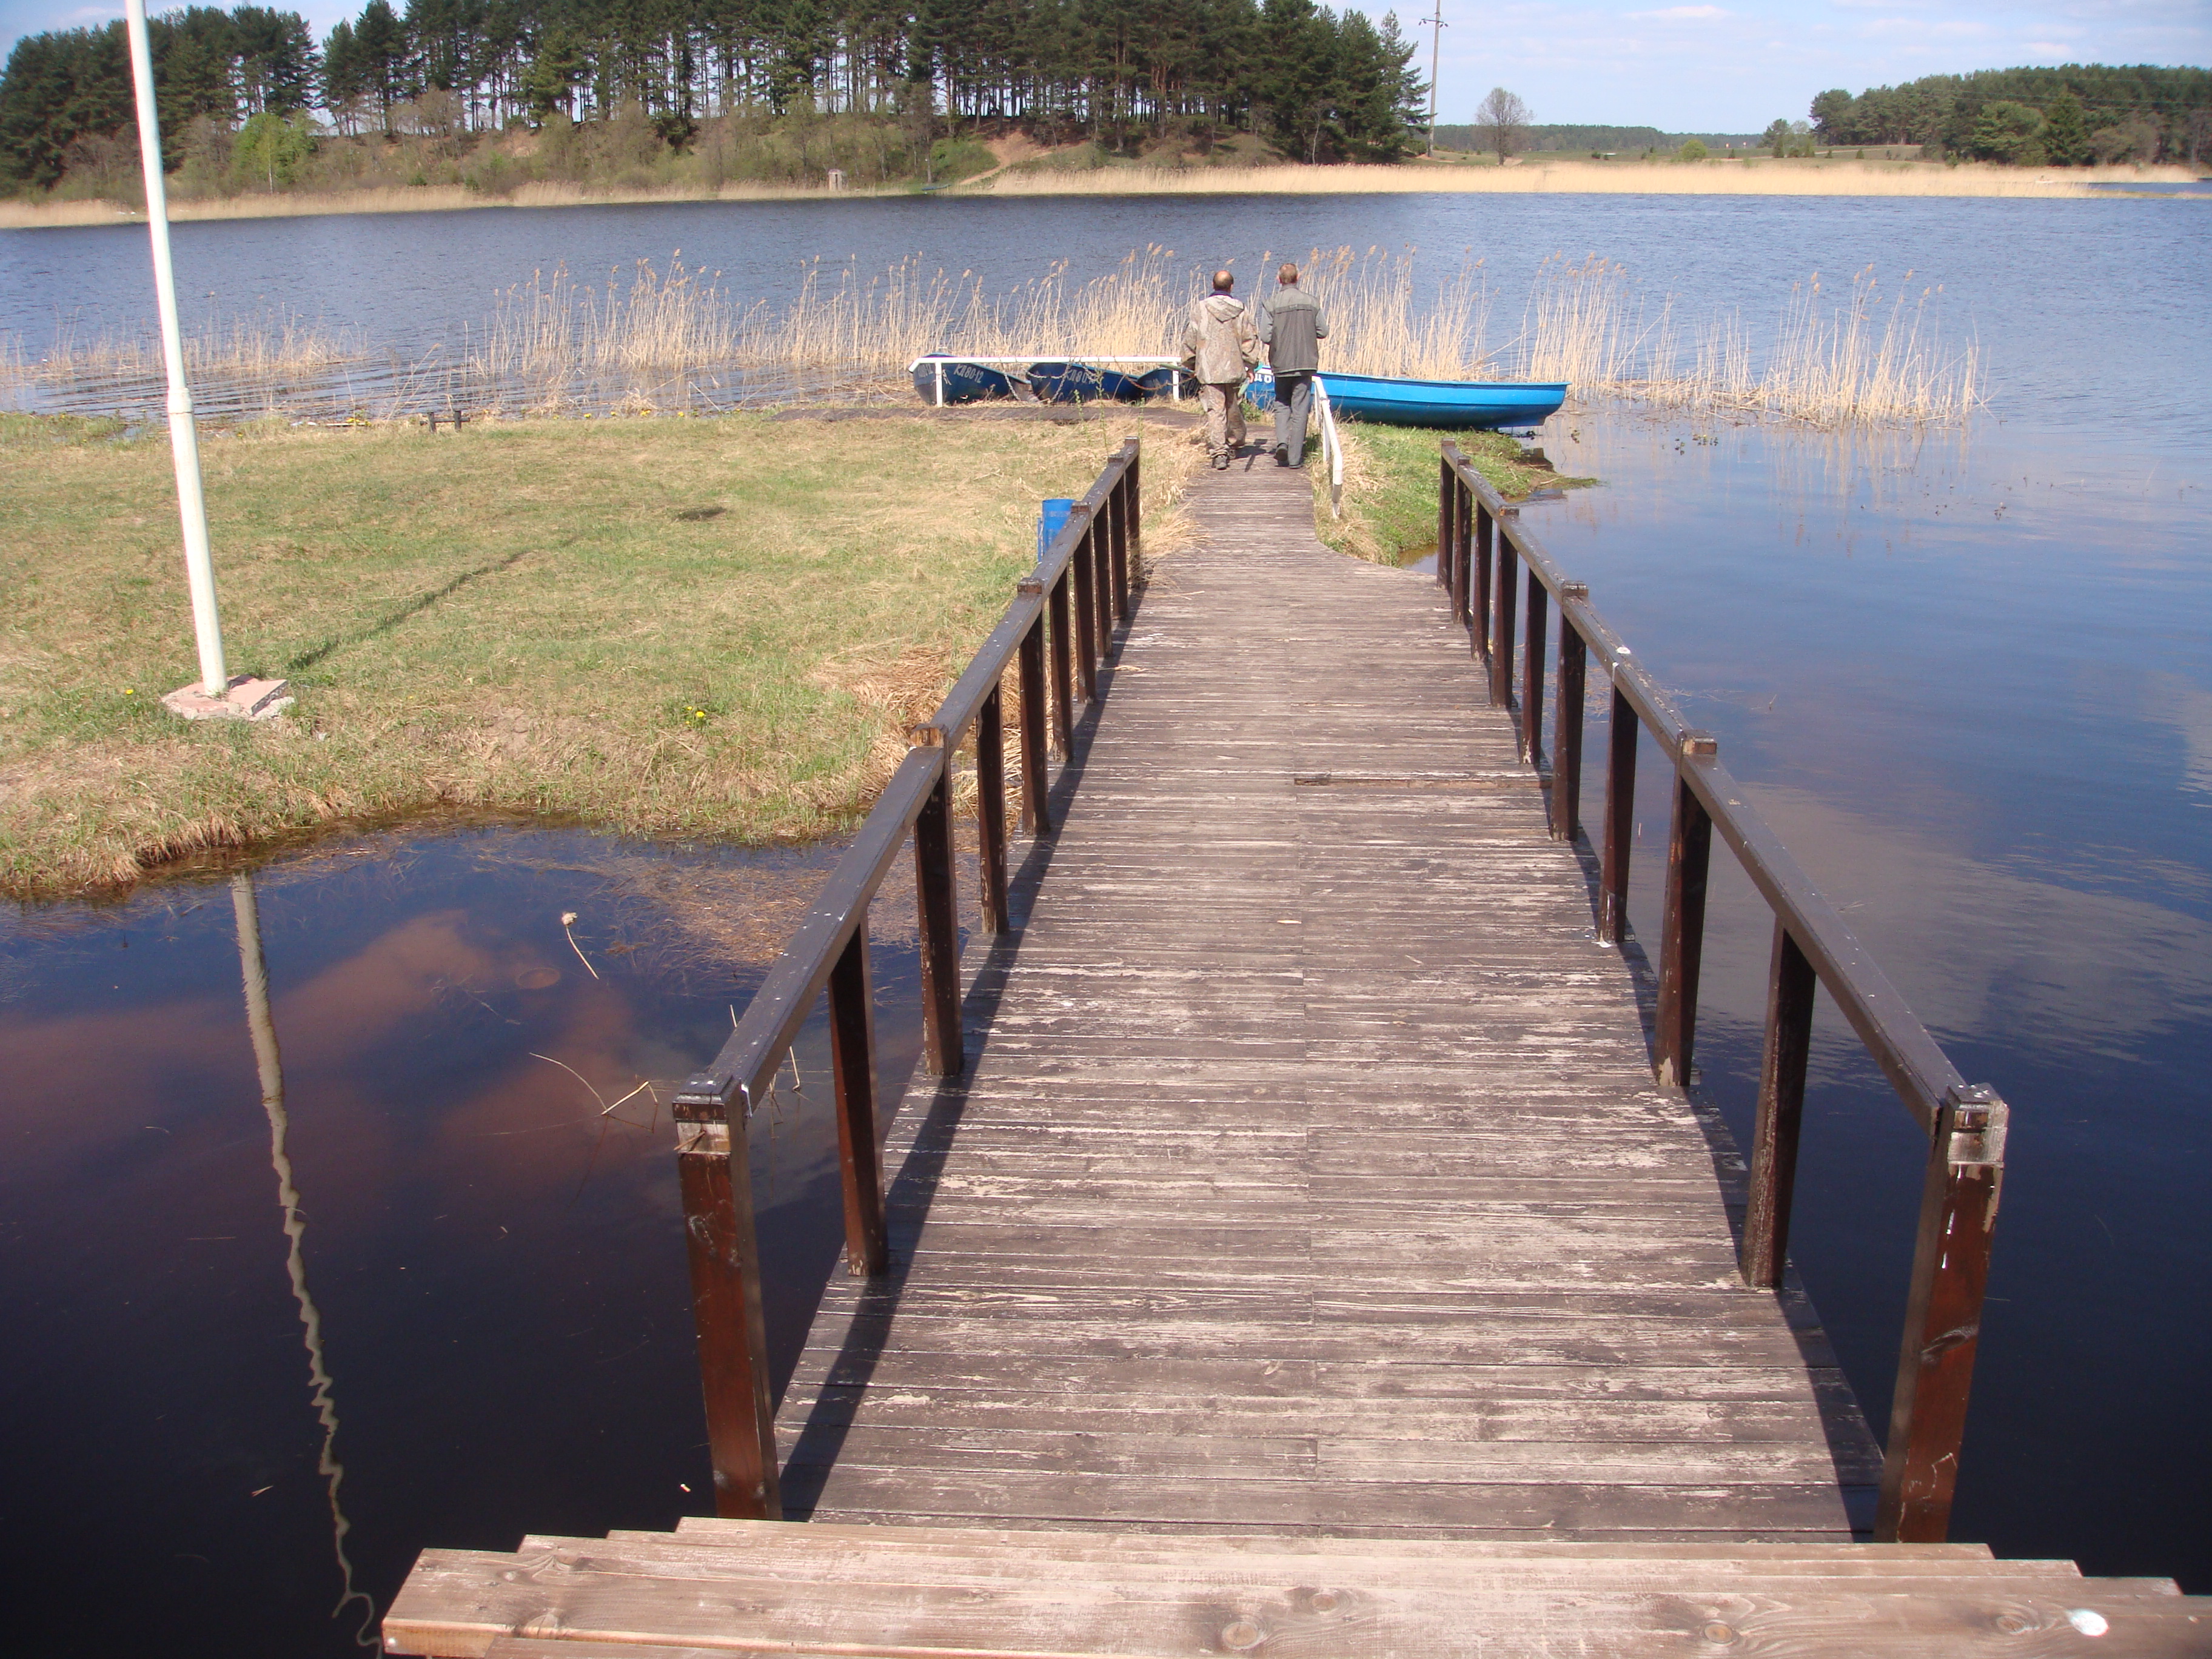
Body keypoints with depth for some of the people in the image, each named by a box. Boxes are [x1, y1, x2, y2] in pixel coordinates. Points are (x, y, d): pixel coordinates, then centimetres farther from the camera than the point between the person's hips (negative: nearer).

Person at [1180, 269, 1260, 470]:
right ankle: (1236, 444, 36)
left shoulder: (1200, 309, -5)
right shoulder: (1240, 310, 0)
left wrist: (1190, 363, 15)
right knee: (1235, 409, 18)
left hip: (1208, 370, -2)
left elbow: (1189, 338, 1)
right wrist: (1251, 364, 17)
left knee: (1215, 410, -5)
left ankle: (1218, 452, -15)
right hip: (1235, 369, 2)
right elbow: (1250, 339, 5)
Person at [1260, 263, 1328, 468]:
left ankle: (1282, 442, -5)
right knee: (1300, 409, 4)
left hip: (1281, 364, -1)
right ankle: (1295, 457, 3)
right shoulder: (1312, 302, -1)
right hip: (1306, 363, 1)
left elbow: (1265, 336, -11)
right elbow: (1323, 332, 1)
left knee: (1282, 405, 17)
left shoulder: (1271, 305, -7)